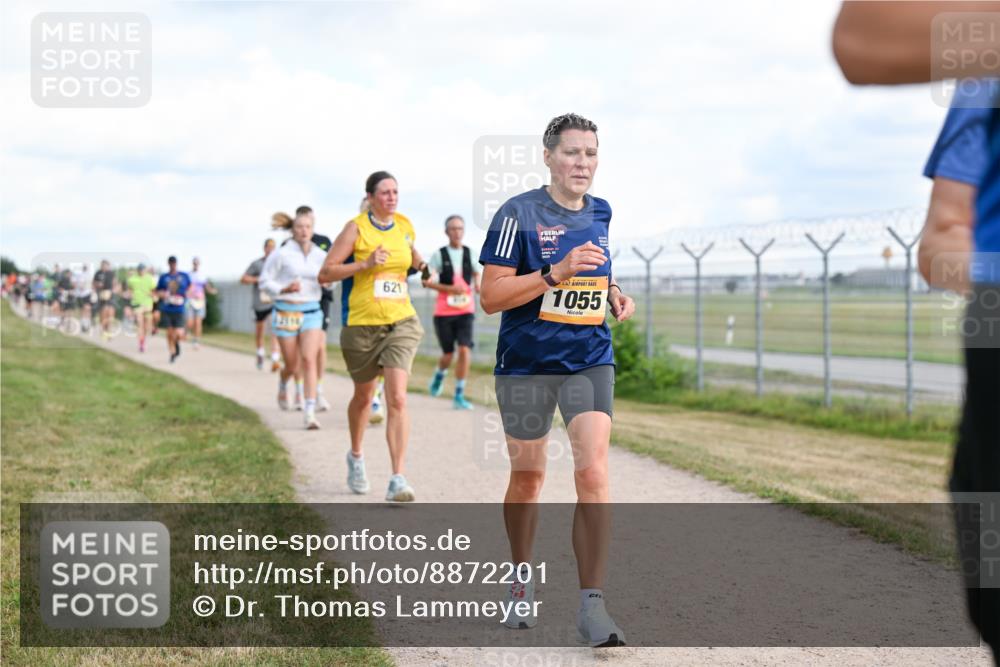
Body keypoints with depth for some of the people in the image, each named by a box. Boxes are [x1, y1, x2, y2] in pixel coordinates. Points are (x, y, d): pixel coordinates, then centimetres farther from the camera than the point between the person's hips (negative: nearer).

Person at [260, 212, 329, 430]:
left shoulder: (320, 256, 4)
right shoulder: (281, 254, -7)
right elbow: (265, 281, -2)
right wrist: (284, 289, -17)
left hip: (311, 312, 2)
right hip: (286, 312, -2)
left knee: (309, 360, -14)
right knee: (292, 365, 6)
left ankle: (310, 412, -17)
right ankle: (282, 385, 44)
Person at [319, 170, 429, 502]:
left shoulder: (405, 226, 6)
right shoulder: (356, 228, -6)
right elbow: (325, 273, -10)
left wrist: (422, 267, 9)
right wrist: (366, 264, -20)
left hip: (401, 322, 2)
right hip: (361, 325, -2)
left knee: (397, 399, -14)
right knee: (363, 395, 17)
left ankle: (398, 479, -17)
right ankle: (356, 456, 45)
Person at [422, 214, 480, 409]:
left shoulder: (470, 254, 6)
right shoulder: (439, 255, -2)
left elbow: (476, 273, 21)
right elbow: (426, 281, -7)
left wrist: (478, 283, -3)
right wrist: (449, 288, -19)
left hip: (465, 311, 1)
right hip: (443, 312, -1)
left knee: (465, 350, -15)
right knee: (448, 354, 4)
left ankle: (459, 396, -7)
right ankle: (439, 375, 41)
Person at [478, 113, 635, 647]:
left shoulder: (601, 214, 7)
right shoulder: (518, 214, -10)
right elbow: (490, 296, -15)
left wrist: (615, 296, 4)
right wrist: (557, 273, -24)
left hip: (590, 362, 3)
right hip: (526, 365, -3)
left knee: (593, 473, -12)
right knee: (528, 476, 11)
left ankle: (591, 604, -8)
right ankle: (522, 579, 35)